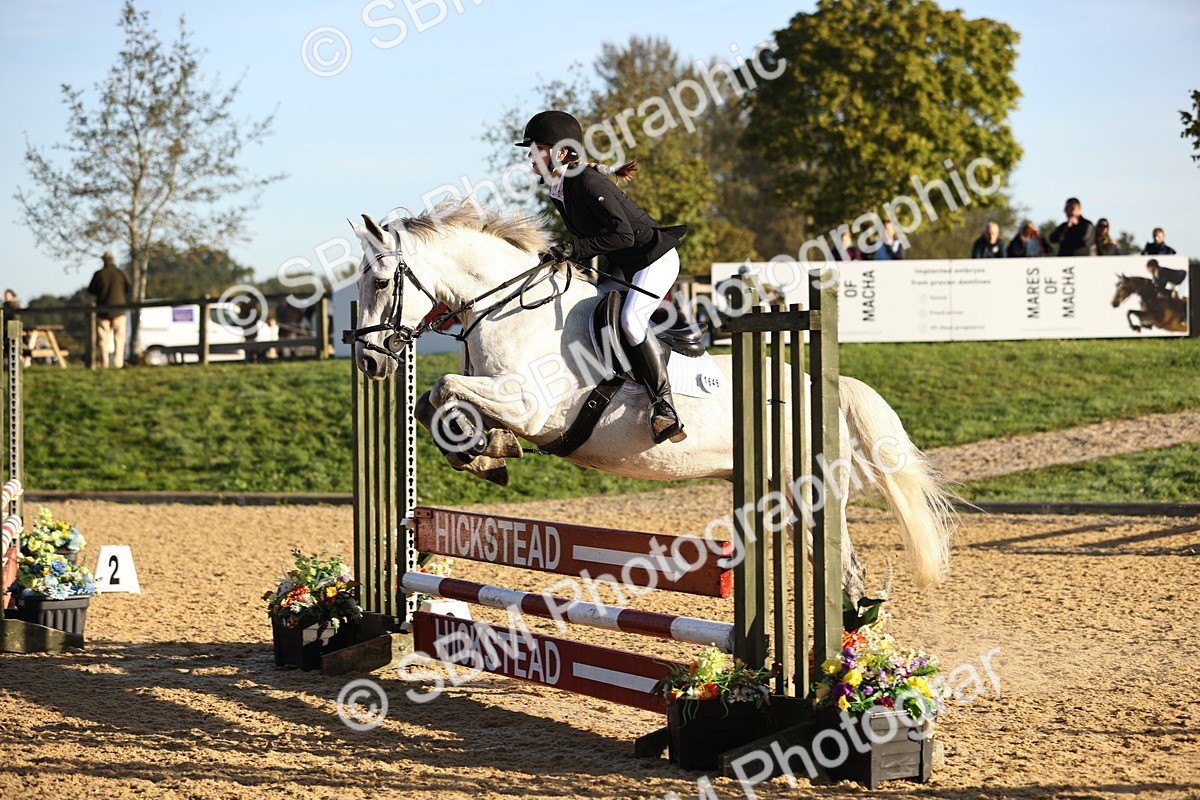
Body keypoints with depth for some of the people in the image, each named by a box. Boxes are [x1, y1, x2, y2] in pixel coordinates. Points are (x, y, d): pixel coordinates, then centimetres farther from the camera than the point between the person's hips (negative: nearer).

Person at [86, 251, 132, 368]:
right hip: (118, 310, 0)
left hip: (103, 310, 0)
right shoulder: (122, 273, -4)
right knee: (119, 337, 4)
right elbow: (129, 289, 2)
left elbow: (90, 290, 2)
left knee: (103, 338, 5)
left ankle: (104, 363, 0)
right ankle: (118, 362, -6)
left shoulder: (99, 274, -5)